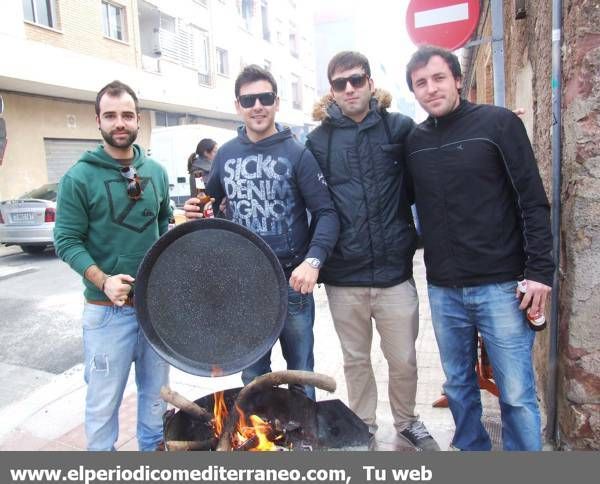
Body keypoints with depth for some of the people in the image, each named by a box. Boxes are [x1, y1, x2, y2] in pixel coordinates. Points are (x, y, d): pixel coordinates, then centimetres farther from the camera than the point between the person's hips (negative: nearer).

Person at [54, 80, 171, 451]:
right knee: (104, 399, 6)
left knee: (156, 390, 18)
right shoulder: (79, 177, -8)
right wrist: (103, 281, -22)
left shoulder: (156, 172, 5)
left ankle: (155, 449, 40)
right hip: (107, 308, -4)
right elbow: (67, 240, -9)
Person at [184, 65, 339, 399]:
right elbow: (212, 203, 19)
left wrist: (314, 259, -27)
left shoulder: (297, 154, -6)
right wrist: (198, 213, -4)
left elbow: (326, 213, -11)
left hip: (291, 281, -3)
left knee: (300, 372, 14)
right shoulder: (226, 154, 6)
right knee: (253, 374, 18)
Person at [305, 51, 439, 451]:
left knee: (404, 360, 12)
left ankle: (407, 421, 39)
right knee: (356, 360, 17)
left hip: (394, 271, 0)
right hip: (344, 275, 1)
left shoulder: (400, 128, 0)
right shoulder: (319, 140, 2)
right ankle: (363, 425, 39)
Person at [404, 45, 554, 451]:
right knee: (459, 387, 16)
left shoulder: (498, 123, -3)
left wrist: (539, 270, -11)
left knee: (516, 394, 4)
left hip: (500, 286, -4)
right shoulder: (414, 141, 8)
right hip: (443, 290, 4)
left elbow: (533, 201, -6)